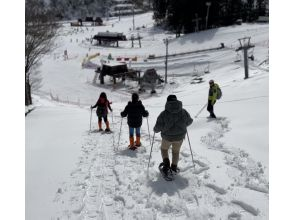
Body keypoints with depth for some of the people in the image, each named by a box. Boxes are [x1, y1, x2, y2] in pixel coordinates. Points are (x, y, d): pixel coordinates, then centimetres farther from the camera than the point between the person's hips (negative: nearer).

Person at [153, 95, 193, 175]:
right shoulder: (183, 112, -11)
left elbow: (158, 127, -16)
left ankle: (166, 164, 7)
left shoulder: (164, 114, -20)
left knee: (164, 149, 25)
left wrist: (155, 130, 6)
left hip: (167, 137, -2)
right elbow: (189, 121, 5)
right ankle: (174, 167, 34)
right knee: (176, 151, 25)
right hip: (179, 136, 2)